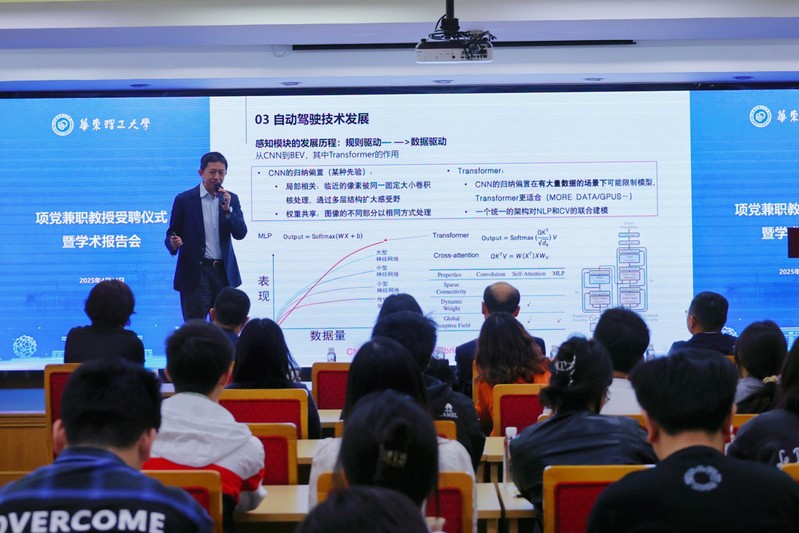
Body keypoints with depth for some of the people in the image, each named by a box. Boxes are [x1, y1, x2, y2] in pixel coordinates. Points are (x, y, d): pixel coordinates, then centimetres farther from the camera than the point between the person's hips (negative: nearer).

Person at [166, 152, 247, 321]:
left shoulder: (231, 199, 8)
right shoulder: (184, 199, -1)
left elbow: (240, 234, 0)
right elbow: (171, 234, 3)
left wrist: (228, 209, -15)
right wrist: (173, 243, -21)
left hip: (224, 273, 3)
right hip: (195, 273, -3)